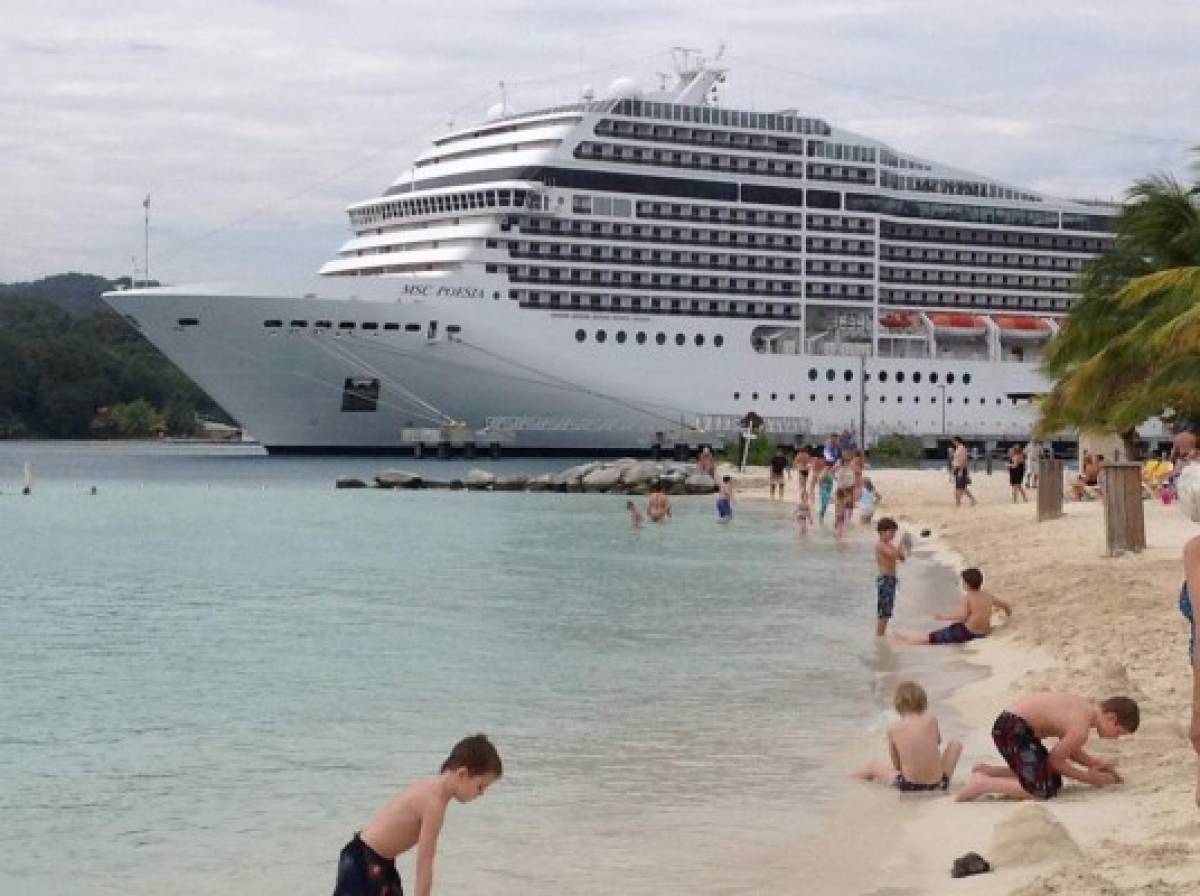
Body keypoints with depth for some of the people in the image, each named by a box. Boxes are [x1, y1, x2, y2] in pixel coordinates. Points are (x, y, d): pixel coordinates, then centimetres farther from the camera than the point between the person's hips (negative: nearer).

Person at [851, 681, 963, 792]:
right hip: (938, 785, 0)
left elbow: (897, 767, 5)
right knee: (956, 742, 23)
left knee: (872, 767, 27)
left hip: (908, 787, 0)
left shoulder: (893, 728, -4)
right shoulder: (931, 719, -5)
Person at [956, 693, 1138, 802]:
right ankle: (983, 784, -15)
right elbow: (1055, 760, -9)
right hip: (1012, 729, -10)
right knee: (1043, 791, -19)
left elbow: (1068, 749, 23)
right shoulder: (1081, 729, -19)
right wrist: (1089, 778, 1)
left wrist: (1096, 763, 12)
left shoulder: (1085, 706, 10)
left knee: (1053, 780, 19)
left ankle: (987, 771, 21)